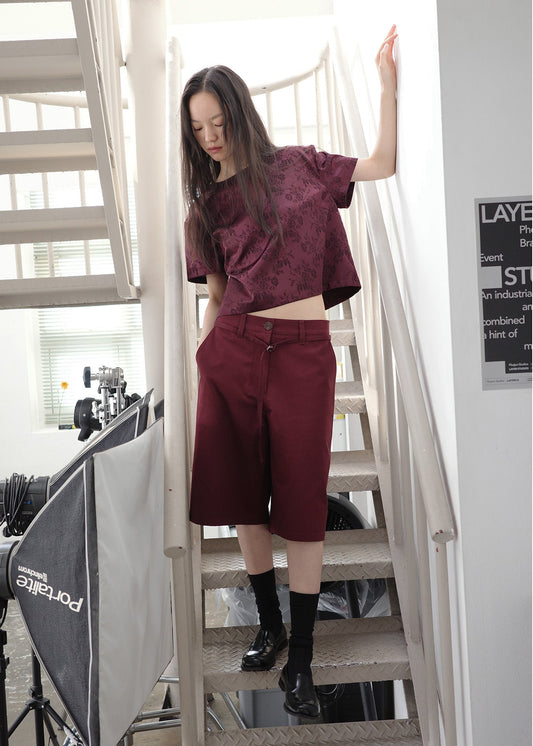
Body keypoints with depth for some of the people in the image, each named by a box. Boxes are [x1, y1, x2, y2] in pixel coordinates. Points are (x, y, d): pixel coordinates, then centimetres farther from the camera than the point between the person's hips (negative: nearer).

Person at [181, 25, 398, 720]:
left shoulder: (295, 167, 8)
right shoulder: (206, 203, 14)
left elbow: (383, 164, 6)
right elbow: (217, 296, 16)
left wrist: (387, 81, 1)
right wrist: (196, 357, 11)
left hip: (301, 351, -3)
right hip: (231, 352, 3)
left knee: (301, 502, -1)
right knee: (242, 493, 6)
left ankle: (300, 659, 10)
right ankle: (269, 623, 27)